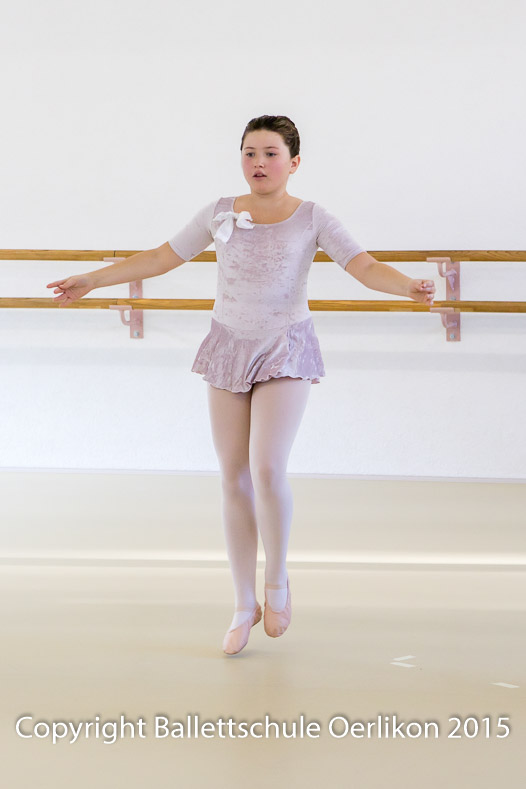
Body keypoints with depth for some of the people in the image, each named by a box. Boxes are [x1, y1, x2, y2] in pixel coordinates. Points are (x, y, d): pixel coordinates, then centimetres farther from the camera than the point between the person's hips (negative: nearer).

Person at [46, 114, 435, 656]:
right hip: (229, 348, 3)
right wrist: (91, 280, 7)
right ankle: (244, 605, 16)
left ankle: (277, 580, 9)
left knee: (267, 469, -17)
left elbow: (365, 267, -14)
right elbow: (161, 258, 8)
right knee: (234, 479, 4)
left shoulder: (312, 219, -5)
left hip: (285, 351, -3)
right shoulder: (220, 213, 2)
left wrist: (408, 286, -34)